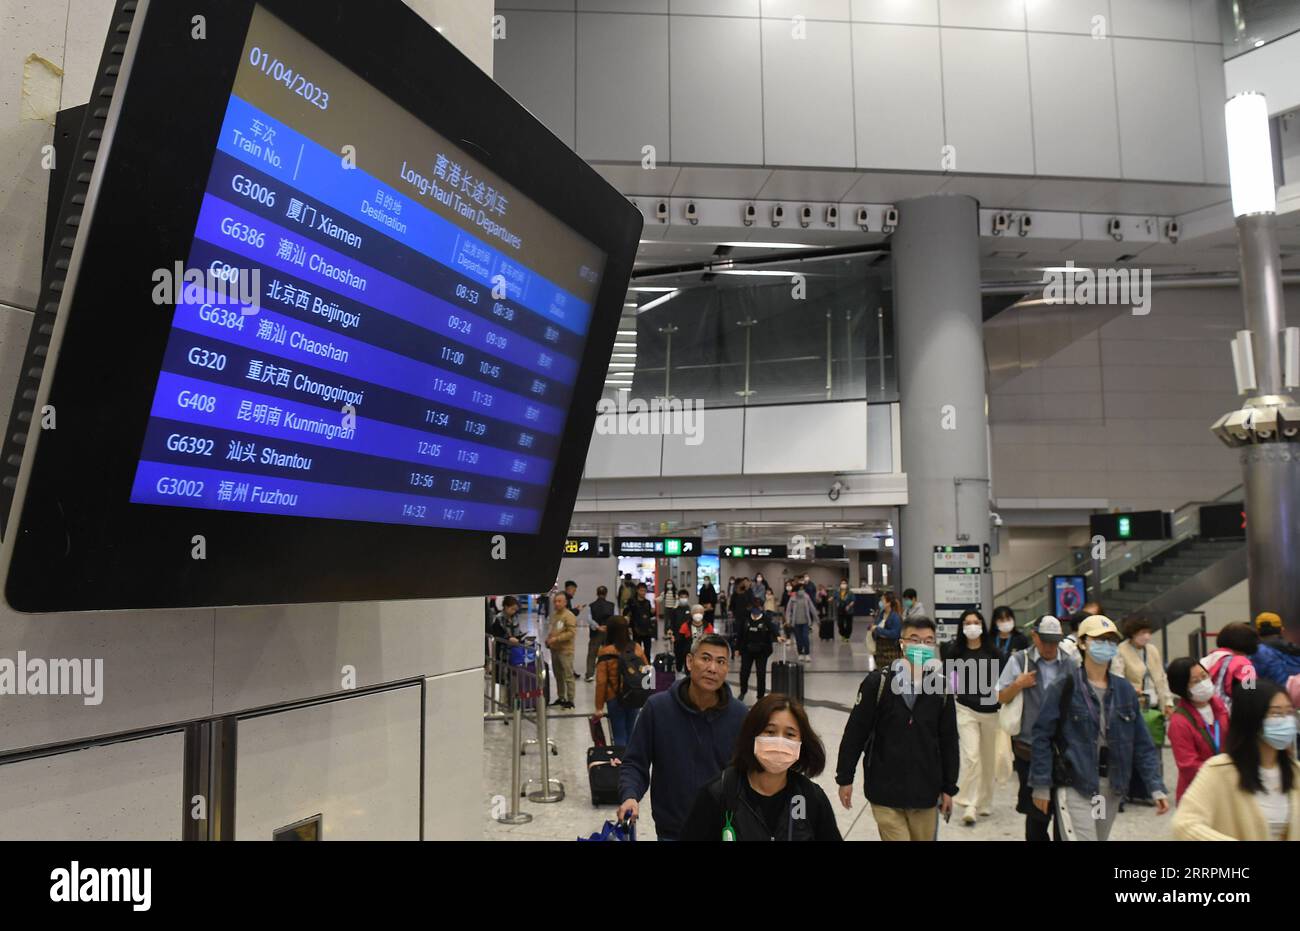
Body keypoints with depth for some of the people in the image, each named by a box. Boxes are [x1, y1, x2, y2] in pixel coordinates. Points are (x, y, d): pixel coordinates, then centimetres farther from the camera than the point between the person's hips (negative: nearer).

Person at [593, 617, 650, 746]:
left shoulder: (606, 653, -14)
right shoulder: (637, 648, -4)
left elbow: (601, 682, -14)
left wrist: (599, 707, -7)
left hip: (615, 699, -3)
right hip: (635, 698, 3)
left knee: (619, 736, 7)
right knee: (631, 733, 16)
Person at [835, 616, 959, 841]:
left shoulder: (941, 687, 1)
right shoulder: (878, 682, -9)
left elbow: (949, 741, 8)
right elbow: (855, 732, -4)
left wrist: (949, 788, 10)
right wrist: (845, 778, -2)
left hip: (926, 793, 3)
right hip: (885, 791, -3)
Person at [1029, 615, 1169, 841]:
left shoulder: (1124, 690, 6)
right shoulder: (1064, 688, -9)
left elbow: (1141, 742, 8)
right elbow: (1042, 737, -8)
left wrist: (1156, 786, 2)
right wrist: (1041, 786, -9)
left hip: (1112, 787, 6)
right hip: (1074, 786, -5)